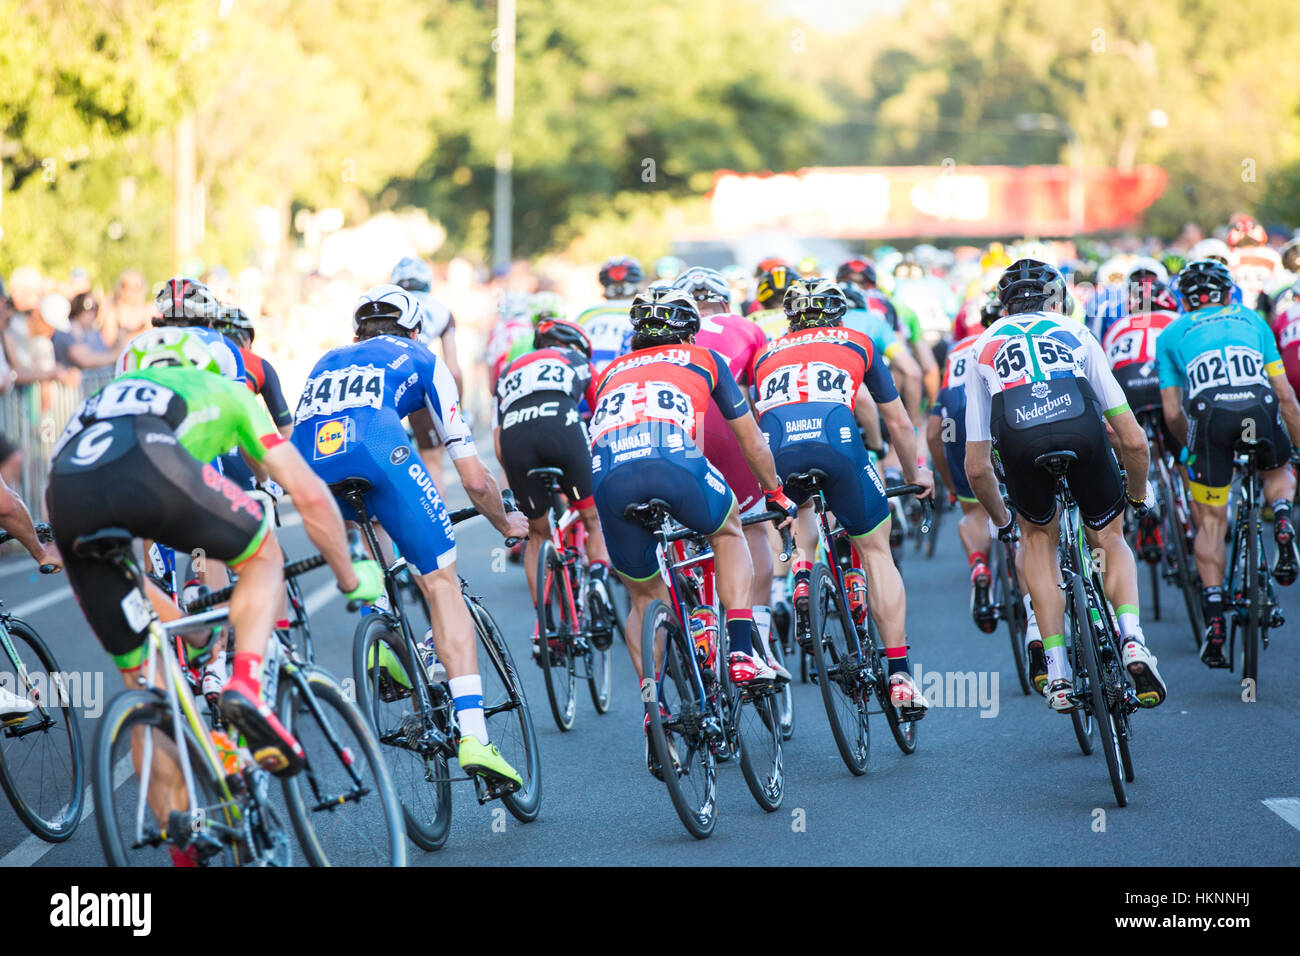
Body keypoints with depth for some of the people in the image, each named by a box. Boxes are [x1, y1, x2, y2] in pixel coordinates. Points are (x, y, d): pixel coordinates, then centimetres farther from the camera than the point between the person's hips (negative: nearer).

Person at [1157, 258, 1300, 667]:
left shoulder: (1171, 334, 29)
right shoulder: (1252, 320, 32)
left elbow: (1172, 414, 23)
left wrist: (1193, 447, 41)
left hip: (1209, 411, -1)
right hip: (1259, 405, 1)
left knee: (1211, 522, 12)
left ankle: (1214, 618, 1)